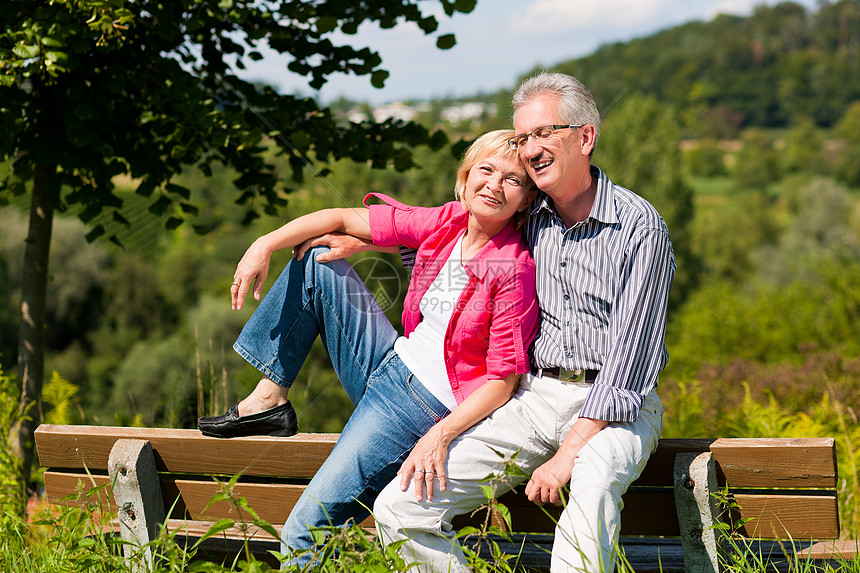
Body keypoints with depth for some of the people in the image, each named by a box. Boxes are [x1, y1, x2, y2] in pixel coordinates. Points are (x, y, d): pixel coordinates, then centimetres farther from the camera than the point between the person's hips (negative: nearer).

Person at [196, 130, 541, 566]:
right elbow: (344, 220, 3)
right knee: (315, 262, 7)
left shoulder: (515, 272, -19)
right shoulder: (446, 223, -2)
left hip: (420, 407, -8)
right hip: (388, 363, 8)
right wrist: (265, 245, -6)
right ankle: (269, 399, 7)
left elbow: (502, 380, -19)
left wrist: (440, 436, -30)